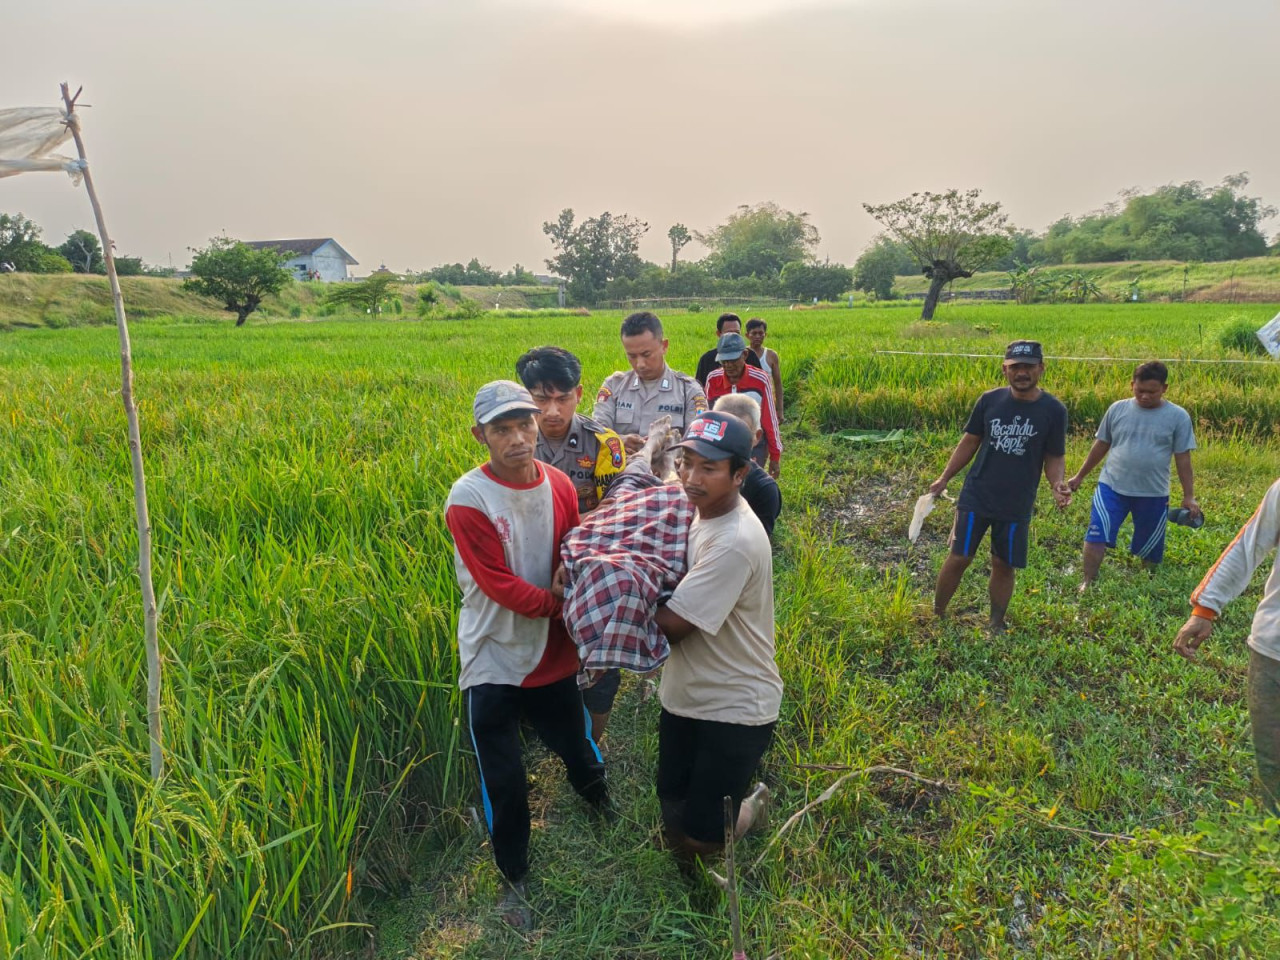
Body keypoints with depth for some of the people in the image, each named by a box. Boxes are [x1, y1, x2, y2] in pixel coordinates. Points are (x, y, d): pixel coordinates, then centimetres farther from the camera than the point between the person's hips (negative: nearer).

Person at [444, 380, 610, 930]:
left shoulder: (559, 485, -5)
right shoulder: (468, 500, -20)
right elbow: (499, 585, -20)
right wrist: (558, 602, -17)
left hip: (553, 653, 4)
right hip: (495, 660, -4)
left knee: (578, 749, 21)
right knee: (503, 780, 9)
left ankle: (600, 801, 56)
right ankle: (514, 878, 35)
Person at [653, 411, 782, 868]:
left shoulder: (735, 543, -31)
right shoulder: (697, 508, -3)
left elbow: (672, 623, -29)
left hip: (734, 707, -8)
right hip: (686, 693, 8)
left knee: (698, 836, 4)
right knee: (672, 807, 20)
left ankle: (752, 805, 32)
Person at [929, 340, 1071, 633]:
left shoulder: (1053, 410, -7)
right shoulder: (990, 400, -4)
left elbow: (1054, 457, 1)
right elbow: (970, 442, 6)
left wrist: (1058, 484, -20)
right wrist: (944, 478, 3)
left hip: (1017, 505, 0)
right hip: (976, 497, 0)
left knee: (1004, 566, 11)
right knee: (958, 558, 1)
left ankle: (997, 626, 28)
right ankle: (936, 615, 18)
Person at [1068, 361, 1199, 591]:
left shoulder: (1177, 417, -2)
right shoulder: (1118, 409, 1)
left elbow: (1183, 459, 1)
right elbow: (1101, 445, 10)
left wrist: (1188, 496, 0)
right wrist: (1079, 476, 12)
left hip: (1153, 494, 0)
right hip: (1112, 487, 0)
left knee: (1150, 548, 12)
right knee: (1096, 535, -13)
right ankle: (1086, 583, -4)